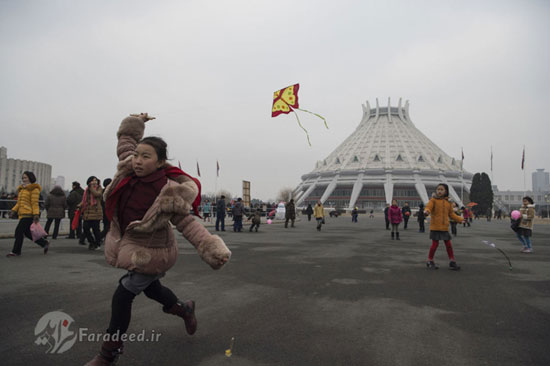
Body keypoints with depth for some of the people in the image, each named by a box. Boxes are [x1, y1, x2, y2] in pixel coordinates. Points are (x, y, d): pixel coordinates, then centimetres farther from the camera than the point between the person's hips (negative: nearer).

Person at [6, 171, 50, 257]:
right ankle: (44, 243, 21)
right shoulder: (21, 189, 20)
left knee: (19, 231, -8)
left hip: (29, 214, -9)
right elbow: (19, 202, 21)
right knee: (27, 233, 11)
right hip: (22, 214, 9)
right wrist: (14, 210, 6)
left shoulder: (34, 189, -7)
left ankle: (16, 251, 1)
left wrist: (36, 214, -19)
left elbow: (35, 203, -13)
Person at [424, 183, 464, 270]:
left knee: (448, 244, 9)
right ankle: (430, 261, 14)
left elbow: (451, 214, 17)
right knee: (435, 244, -1)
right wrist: (426, 211, -43)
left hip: (445, 227, 5)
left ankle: (452, 262, 20)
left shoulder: (448, 202, 9)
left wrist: (460, 219, 13)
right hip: (435, 227, -5)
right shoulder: (433, 200, -5)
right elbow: (428, 207, -21)